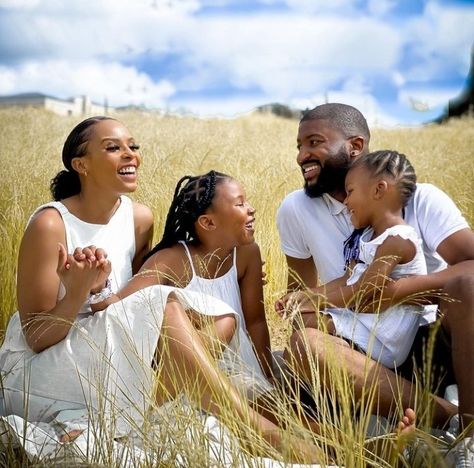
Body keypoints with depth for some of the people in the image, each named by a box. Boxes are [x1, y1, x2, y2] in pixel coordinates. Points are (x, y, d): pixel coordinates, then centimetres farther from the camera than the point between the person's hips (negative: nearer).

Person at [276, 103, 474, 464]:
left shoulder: (421, 199, -7)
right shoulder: (296, 209, 1)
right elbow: (302, 291, 11)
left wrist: (396, 290, -32)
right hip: (366, 351, 2)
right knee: (304, 344, -32)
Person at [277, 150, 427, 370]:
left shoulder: (397, 239, -18)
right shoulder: (370, 236, 13)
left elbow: (362, 292, -20)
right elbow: (346, 281, 14)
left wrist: (313, 301, -11)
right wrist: (302, 295, 5)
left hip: (380, 341, -10)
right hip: (360, 319, 10)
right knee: (301, 318, 8)